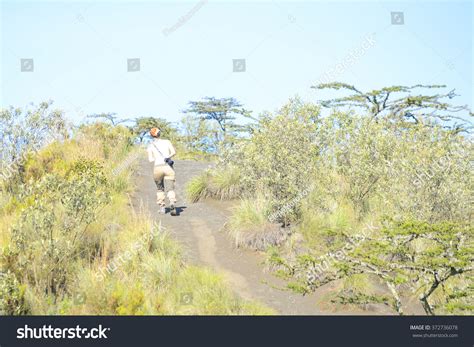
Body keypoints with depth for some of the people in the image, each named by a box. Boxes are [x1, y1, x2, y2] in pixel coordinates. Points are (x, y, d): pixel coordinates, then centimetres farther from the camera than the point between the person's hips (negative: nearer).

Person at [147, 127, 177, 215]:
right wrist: (168, 157, 13)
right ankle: (172, 204, -30)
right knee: (170, 189, -2)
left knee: (160, 189, 22)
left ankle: (162, 207, 17)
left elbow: (150, 160, 0)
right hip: (168, 168, 0)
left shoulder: (150, 146, 6)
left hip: (158, 168, 0)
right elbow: (173, 152, -3)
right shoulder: (167, 141, 8)